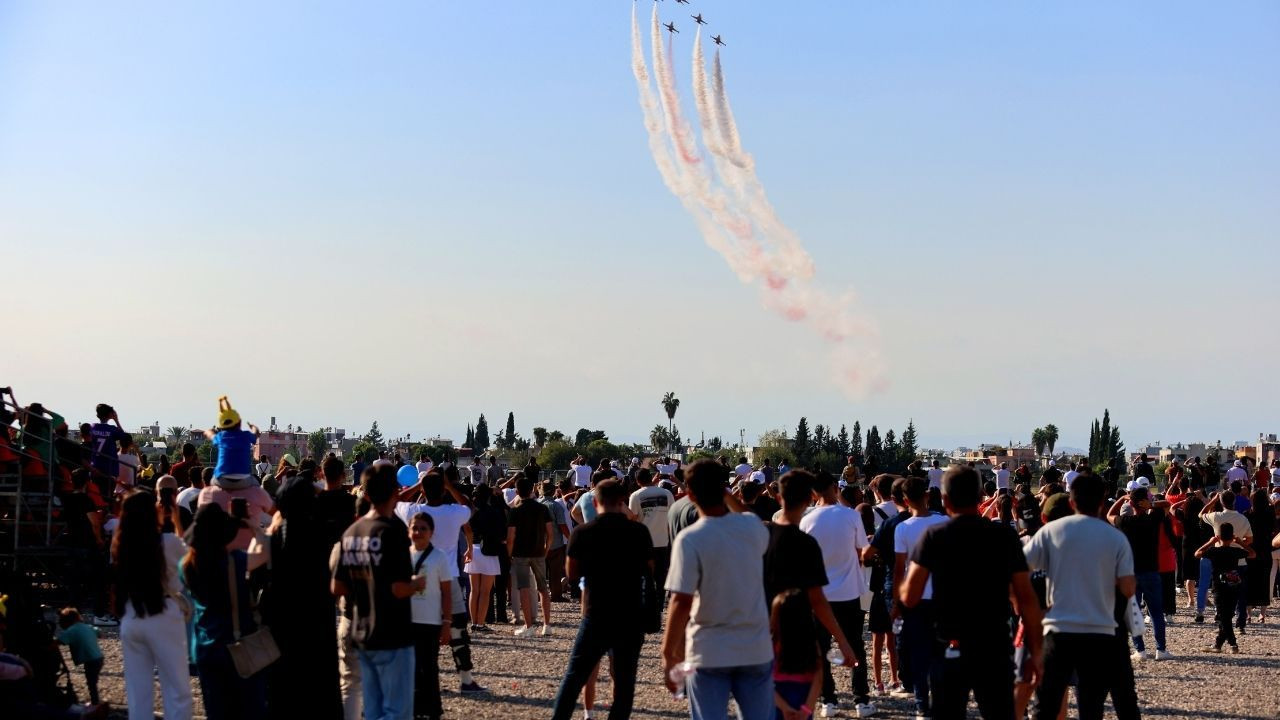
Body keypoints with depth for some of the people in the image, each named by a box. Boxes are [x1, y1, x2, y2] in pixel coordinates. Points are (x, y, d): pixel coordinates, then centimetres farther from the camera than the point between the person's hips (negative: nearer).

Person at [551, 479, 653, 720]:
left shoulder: (582, 533, -6)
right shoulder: (639, 532, -5)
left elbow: (572, 574, 2)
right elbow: (650, 571, 5)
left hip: (596, 616, 0)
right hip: (631, 617, 0)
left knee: (574, 676, 10)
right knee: (624, 680, 8)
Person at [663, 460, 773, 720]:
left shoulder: (690, 539, -15)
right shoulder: (752, 527, -2)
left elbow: (681, 602, -19)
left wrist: (668, 653, -11)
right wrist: (728, 499, 24)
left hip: (709, 652, -4)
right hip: (756, 649, 4)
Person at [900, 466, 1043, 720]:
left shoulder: (934, 536, -5)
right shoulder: (1005, 536, -2)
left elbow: (910, 597, -8)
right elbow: (1027, 599, -4)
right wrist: (1034, 652, 2)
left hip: (949, 648, 0)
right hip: (994, 648, 1)